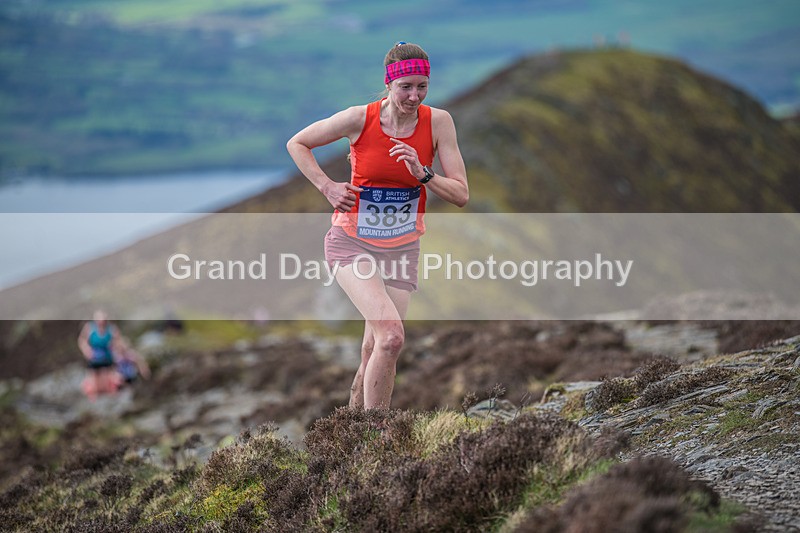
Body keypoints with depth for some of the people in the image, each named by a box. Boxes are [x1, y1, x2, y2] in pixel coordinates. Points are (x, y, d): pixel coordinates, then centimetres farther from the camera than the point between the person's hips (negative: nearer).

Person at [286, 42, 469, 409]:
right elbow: (296, 144, 2)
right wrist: (327, 187, -8)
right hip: (352, 244, -3)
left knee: (373, 353, 5)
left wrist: (422, 174, -22)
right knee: (391, 336, -23)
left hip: (401, 250, 3)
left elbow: (461, 196, -6)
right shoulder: (359, 119, -13)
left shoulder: (438, 122, -7)